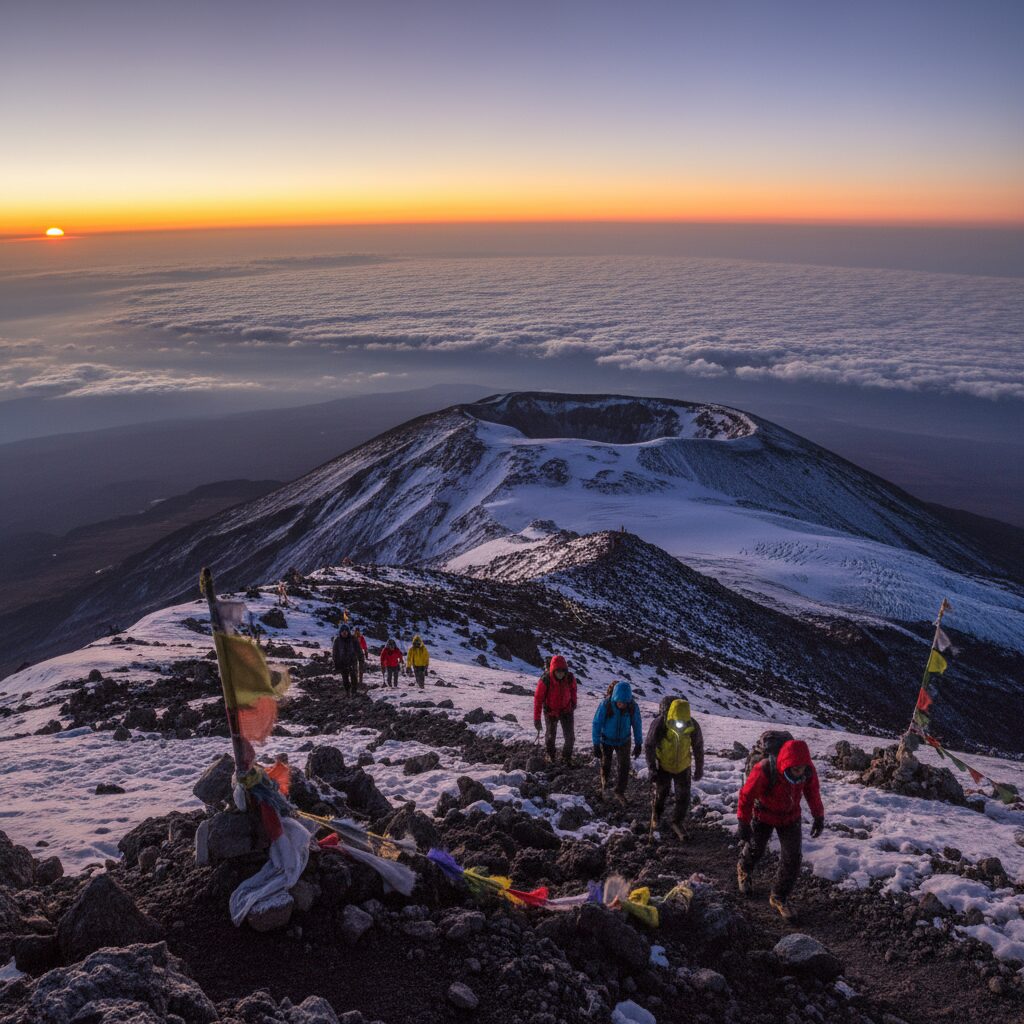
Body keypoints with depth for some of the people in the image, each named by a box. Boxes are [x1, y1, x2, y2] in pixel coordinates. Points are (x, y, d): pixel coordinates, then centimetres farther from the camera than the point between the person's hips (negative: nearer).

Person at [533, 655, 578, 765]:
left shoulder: (570, 678, -22)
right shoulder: (545, 680, -30)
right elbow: (538, 699, -23)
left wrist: (574, 703, 18)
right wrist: (537, 718, -23)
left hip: (566, 710, 1)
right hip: (551, 711, -1)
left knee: (570, 737, 0)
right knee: (550, 735, 17)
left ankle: (567, 757, 26)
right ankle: (550, 755, 46)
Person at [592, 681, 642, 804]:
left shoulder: (633, 707, -24)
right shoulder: (605, 705, -31)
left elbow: (636, 725, -8)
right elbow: (597, 724, -20)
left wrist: (638, 744, -2)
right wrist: (596, 744, -16)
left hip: (623, 741, 1)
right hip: (607, 740, -1)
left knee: (624, 766, -2)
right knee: (605, 765, 18)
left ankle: (620, 792, 18)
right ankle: (605, 781, 50)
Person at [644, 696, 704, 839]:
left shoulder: (693, 726, -24)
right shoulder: (659, 724, -31)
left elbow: (698, 748, -5)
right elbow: (649, 747, -18)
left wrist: (699, 769, 4)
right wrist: (652, 769, -18)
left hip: (683, 767, 2)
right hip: (663, 766, -1)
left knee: (684, 797, 6)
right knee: (661, 795, 14)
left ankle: (677, 823, 31)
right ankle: (655, 819, 43)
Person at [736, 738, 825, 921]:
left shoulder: (808, 770, -27)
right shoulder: (764, 771, -41)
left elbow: (813, 792, -5)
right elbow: (746, 795, -27)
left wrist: (819, 817, 2)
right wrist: (743, 823, -20)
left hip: (790, 816, 3)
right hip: (764, 815, -3)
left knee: (793, 857, -2)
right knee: (756, 849, 19)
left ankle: (779, 897, 18)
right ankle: (744, 869, 54)